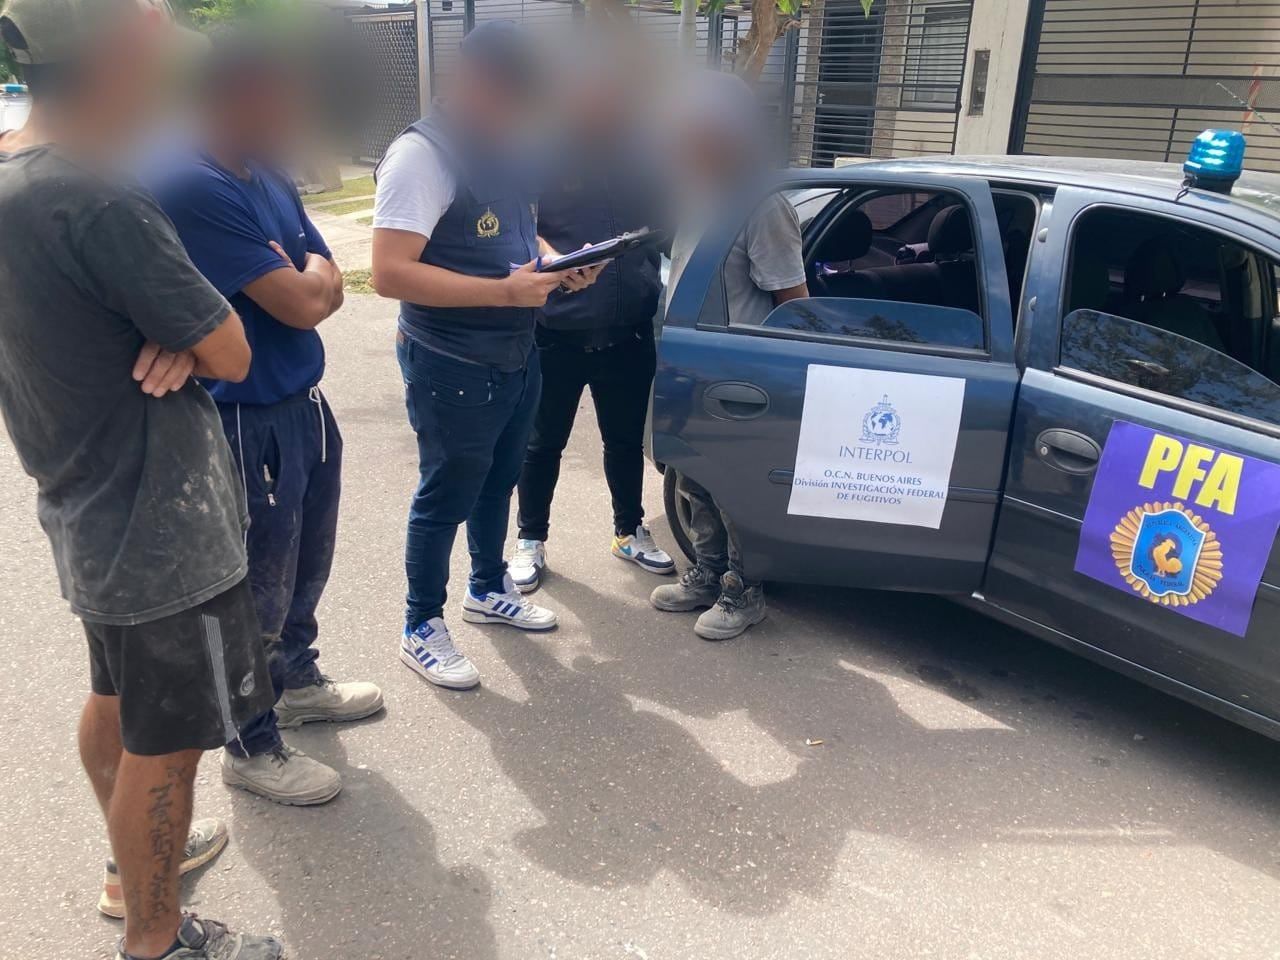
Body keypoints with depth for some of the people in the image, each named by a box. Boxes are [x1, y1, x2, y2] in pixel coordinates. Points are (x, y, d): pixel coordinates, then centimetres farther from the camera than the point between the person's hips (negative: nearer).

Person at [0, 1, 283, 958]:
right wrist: (194, 331, -1)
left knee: (116, 700, 26)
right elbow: (231, 355, -20)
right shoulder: (100, 201, -25)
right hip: (163, 528, -9)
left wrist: (177, 333, -9)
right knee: (166, 741, 7)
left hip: (85, 511, 10)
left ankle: (138, 851, 49)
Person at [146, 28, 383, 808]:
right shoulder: (189, 186, -22)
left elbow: (328, 286, 6)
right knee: (257, 591, 6)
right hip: (246, 422, -9)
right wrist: (309, 276, -1)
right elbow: (301, 304, -23)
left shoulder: (268, 176, 8)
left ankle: (298, 680, 47)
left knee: (306, 568, 24)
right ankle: (253, 748, 25)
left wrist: (304, 280, -16)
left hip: (304, 404, 9)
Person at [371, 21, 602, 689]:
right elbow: (390, 274, -27)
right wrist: (504, 290, -29)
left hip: (516, 356, 8)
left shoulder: (506, 147, 8)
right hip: (451, 368, -8)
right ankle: (421, 631, 23)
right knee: (445, 499, 5)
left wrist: (560, 265, 0)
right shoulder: (422, 154, -19)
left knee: (497, 485, 21)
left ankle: (488, 591, 42)